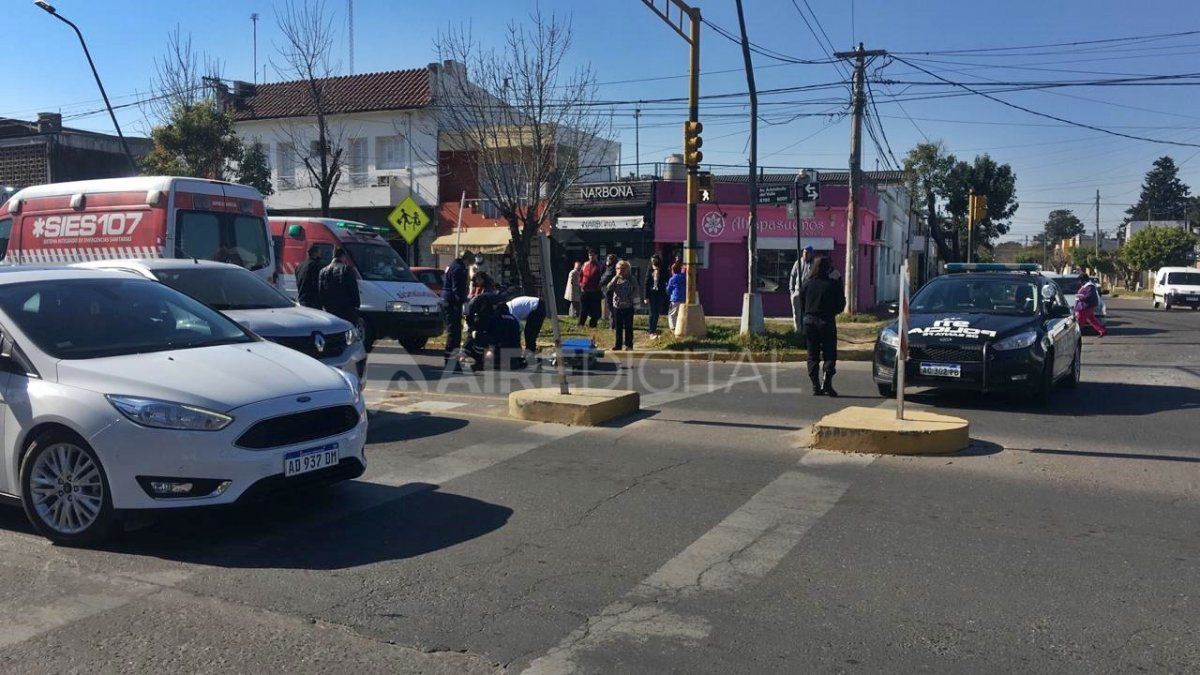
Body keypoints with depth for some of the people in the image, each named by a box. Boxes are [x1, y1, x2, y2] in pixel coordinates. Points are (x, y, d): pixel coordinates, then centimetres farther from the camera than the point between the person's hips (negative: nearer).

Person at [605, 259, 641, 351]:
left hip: (628, 307, -3)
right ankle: (618, 344, 16)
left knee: (628, 327, 2)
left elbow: (636, 291, -1)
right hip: (617, 306, 3)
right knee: (618, 327, 9)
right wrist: (616, 277, -14)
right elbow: (608, 288, -10)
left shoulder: (632, 280, -2)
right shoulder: (615, 279, 5)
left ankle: (629, 344, 8)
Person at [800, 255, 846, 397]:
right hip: (827, 322, -3)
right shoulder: (833, 284, -8)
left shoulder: (807, 284, 0)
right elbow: (841, 305, -1)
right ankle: (827, 383, -9)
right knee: (829, 354, 5)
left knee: (813, 355, 9)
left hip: (810, 321, 3)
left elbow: (801, 305, 4)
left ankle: (816, 386, 7)